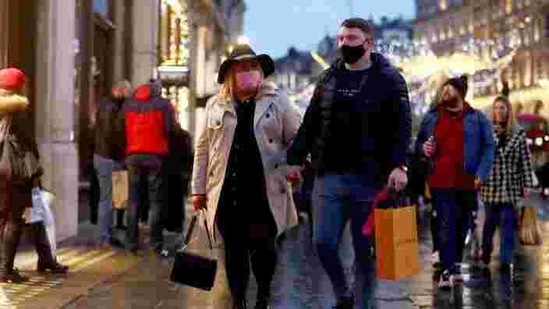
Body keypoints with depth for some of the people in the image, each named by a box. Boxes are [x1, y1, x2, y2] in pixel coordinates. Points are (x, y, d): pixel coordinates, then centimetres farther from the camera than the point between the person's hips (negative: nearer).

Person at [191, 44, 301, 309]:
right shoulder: (215, 105, 10)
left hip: (265, 191, -1)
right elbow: (203, 149, 12)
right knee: (234, 252, 5)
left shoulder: (277, 101, 6)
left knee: (264, 249, 1)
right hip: (227, 192, 1)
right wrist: (198, 189, 8)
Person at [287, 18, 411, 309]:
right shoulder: (328, 78, 13)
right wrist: (295, 158, 8)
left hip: (369, 178, -4)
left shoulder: (389, 79, -1)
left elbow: (402, 126, -8)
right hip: (328, 175, 4)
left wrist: (398, 165, -21)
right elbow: (310, 123, 16)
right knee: (323, 242, 0)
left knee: (364, 249, 3)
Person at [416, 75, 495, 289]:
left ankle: (455, 265, 24)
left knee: (462, 225, 10)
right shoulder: (431, 117, 10)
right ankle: (447, 270, -9)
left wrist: (481, 174, -10)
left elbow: (488, 147, 2)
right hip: (440, 181, 0)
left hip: (467, 182, 0)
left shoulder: (477, 118, 4)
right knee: (445, 225, -7)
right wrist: (424, 148, -3)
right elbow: (419, 142, 21)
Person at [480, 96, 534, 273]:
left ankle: (505, 261, 0)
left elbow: (525, 161, 2)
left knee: (507, 224, -2)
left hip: (510, 185, 0)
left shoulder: (519, 134, 2)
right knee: (490, 221, 9)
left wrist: (527, 184, -2)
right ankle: (485, 254, 29)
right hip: (490, 185, 0)